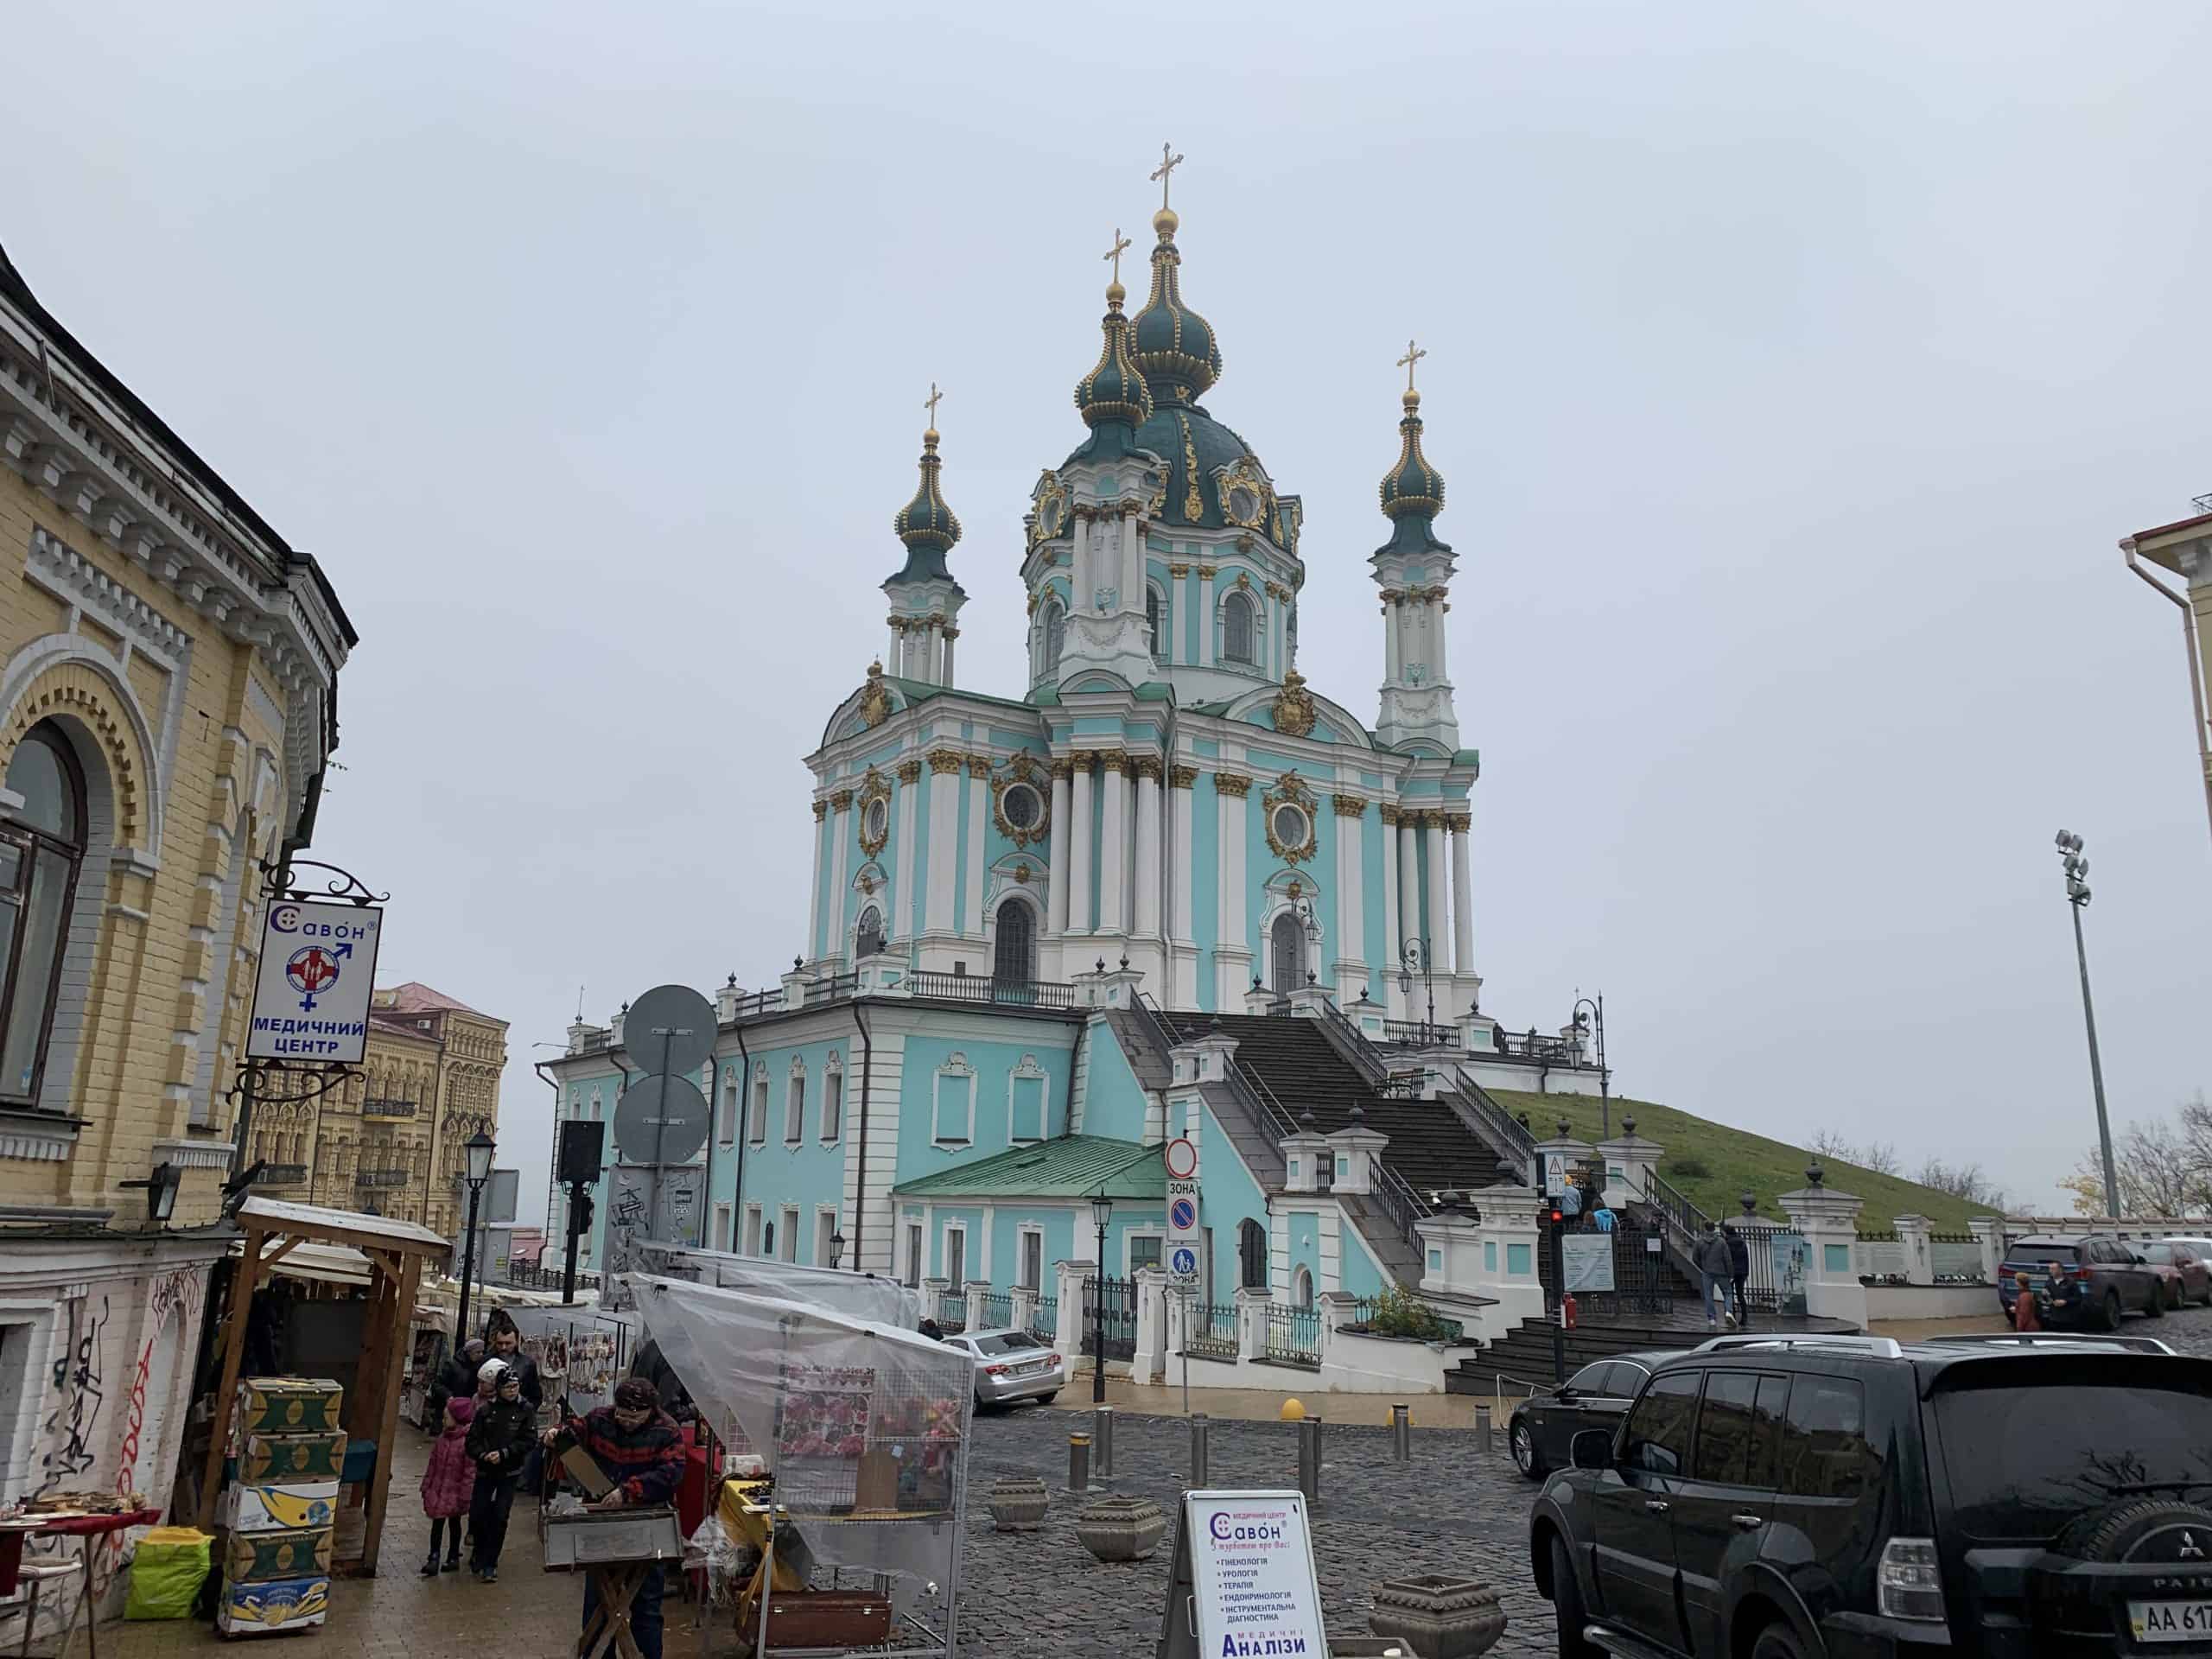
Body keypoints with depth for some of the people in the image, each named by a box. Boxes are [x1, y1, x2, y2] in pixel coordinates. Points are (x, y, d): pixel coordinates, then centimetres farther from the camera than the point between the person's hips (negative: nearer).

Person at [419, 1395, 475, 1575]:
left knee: (455, 1521, 10)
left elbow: (470, 1471, -17)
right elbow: (433, 1463, 11)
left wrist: (465, 1496, -15)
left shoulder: (467, 1441, -19)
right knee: (437, 1521, 1)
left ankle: (453, 1556, 24)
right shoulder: (443, 1437, 1)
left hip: (455, 1490, -5)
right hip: (438, 1488, 5)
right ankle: (433, 1558, 4)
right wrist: (426, 1485, 11)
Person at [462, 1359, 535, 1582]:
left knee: (499, 1518, -3)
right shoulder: (485, 1411, 0)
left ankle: (489, 1563, 9)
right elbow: (472, 1440, -2)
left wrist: (503, 1453, -20)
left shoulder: (526, 1412, -4)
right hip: (485, 1471, 2)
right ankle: (480, 1551, 31)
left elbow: (529, 1440, -10)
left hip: (510, 1473, -2)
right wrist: (484, 1455, -20)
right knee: (477, 1514, 4)